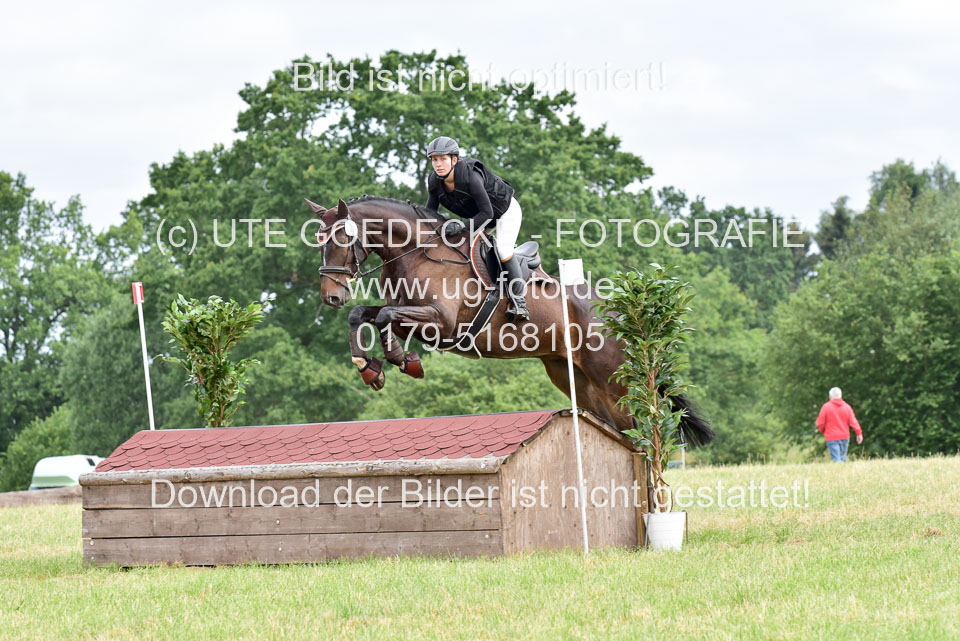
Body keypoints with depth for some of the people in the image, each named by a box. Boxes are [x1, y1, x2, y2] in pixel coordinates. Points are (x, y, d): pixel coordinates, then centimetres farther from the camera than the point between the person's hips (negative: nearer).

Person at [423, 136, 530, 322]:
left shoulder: (470, 177, -40)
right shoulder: (434, 181, -19)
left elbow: (486, 212, -37)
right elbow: (430, 213, -7)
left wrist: (462, 227, -44)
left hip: (505, 209, -8)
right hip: (477, 213, 8)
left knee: (503, 250, -22)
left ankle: (518, 300, -14)